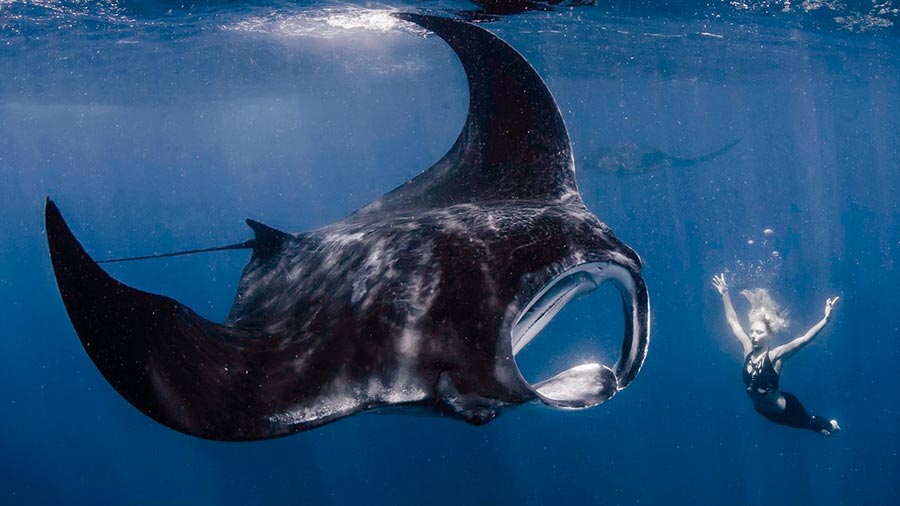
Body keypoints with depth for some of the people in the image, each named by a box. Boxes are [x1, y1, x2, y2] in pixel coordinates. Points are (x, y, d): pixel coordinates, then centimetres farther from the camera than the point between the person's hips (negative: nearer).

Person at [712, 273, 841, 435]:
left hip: (786, 410, -5)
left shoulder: (774, 356, -28)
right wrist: (725, 294, -9)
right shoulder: (748, 350, -15)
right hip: (762, 411, 5)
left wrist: (826, 319, -52)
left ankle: (830, 425, 51)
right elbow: (733, 321, -9)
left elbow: (804, 339, -41)